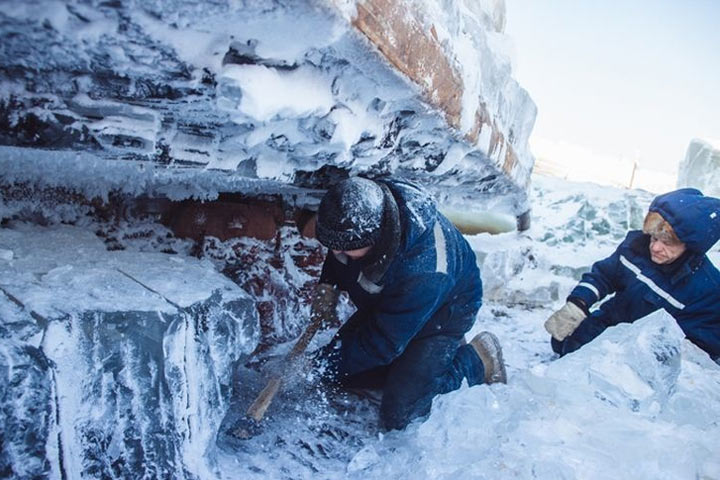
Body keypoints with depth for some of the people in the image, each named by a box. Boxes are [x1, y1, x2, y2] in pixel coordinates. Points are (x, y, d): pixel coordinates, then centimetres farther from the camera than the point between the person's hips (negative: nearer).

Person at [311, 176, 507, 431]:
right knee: (336, 373, 3)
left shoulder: (423, 271, -43)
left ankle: (478, 359, 7)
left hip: (440, 313, -7)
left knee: (397, 415, -11)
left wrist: (338, 360, -20)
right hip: (383, 305, 7)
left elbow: (386, 341, -30)